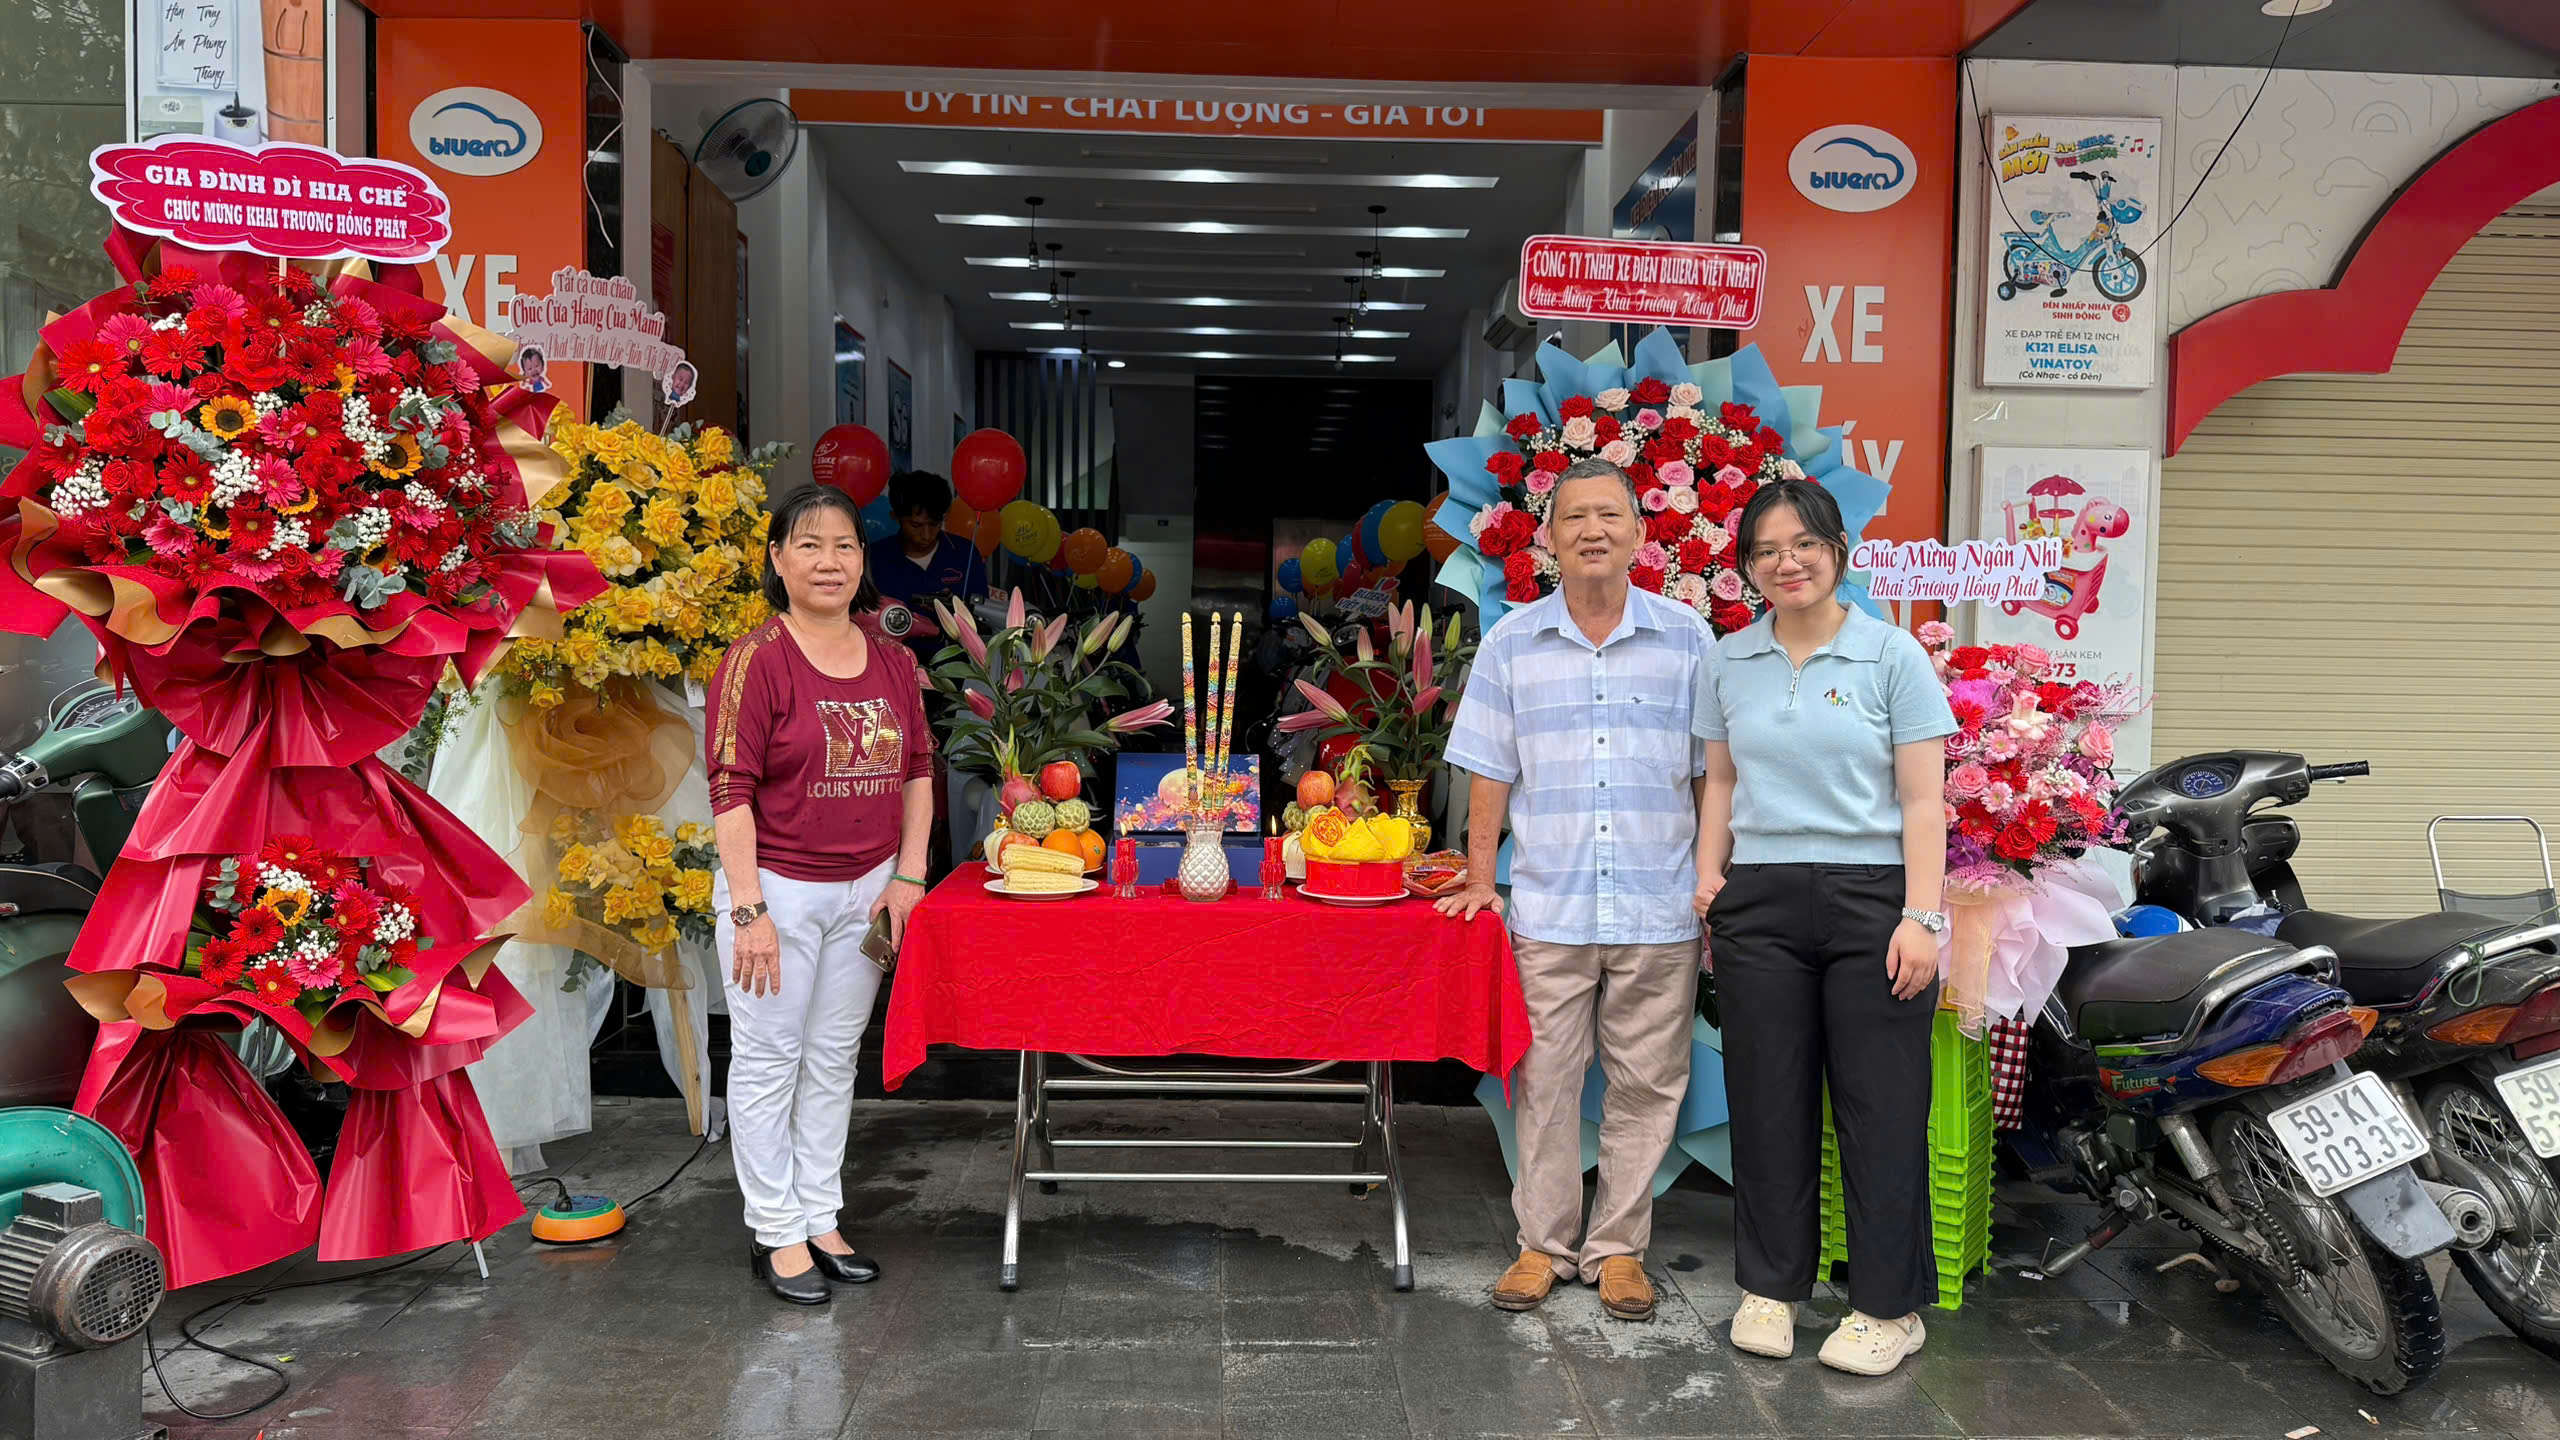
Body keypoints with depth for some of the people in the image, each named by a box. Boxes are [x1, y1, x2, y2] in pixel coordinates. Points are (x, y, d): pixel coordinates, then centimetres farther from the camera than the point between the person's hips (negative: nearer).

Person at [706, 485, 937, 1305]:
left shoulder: (893, 663, 6)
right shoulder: (756, 660, -11)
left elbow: (919, 773, 12)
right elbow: (730, 790, -14)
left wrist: (908, 876, 3)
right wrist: (748, 909, -19)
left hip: (865, 890, 5)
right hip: (778, 887, -5)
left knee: (834, 1058, 14)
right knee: (769, 1058, 4)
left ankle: (820, 1222, 26)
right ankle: (776, 1234, 16)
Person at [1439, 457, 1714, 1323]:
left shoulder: (1686, 638, 5)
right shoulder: (1512, 643, 6)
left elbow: (1712, 773, 7)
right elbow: (1490, 773, 8)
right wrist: (1480, 881, 4)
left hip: (1659, 910, 0)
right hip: (1547, 909, 0)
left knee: (1645, 1086, 7)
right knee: (1544, 1082, 5)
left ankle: (1618, 1246, 21)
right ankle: (1542, 1244, 20)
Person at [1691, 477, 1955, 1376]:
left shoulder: (1892, 655, -1)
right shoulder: (1728, 661, 10)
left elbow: (1922, 801, -4)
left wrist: (1922, 916, -11)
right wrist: (1709, 873, 3)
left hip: (1871, 898, -3)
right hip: (1760, 904, 3)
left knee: (1881, 1105, 1)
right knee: (1769, 1101, 8)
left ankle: (1890, 1305, 14)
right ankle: (1771, 1285, 22)